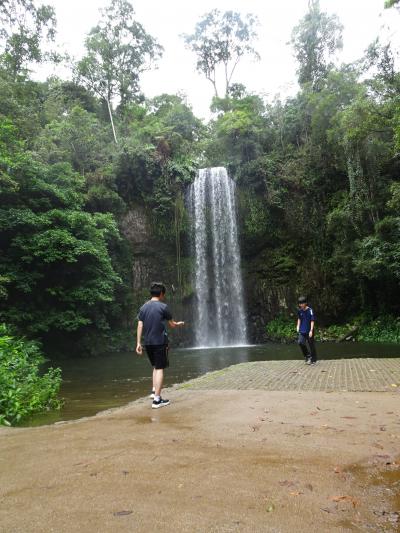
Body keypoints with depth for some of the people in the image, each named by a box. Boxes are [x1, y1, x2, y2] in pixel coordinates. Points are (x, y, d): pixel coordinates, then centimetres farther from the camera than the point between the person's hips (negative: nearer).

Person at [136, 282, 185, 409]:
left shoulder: (144, 307, 7)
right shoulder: (163, 306, -7)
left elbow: (140, 326, 3)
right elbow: (172, 324, 2)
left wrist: (138, 343, 6)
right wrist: (180, 324, 23)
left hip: (148, 342, 6)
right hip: (160, 342, -5)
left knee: (155, 366, 22)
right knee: (160, 369, -2)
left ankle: (154, 391, 18)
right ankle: (157, 399, -3)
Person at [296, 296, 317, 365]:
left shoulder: (310, 310, -13)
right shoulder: (299, 311, 4)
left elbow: (312, 321, -13)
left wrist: (311, 330, -18)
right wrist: (298, 327, 11)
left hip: (309, 331, -4)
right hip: (302, 330, 4)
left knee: (311, 345, 3)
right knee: (300, 342, -14)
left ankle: (313, 360, 18)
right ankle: (307, 356, 5)